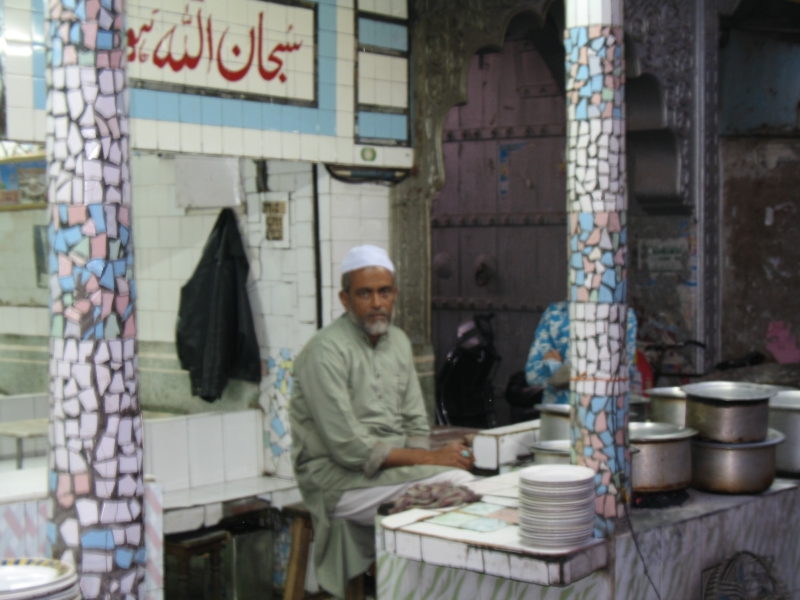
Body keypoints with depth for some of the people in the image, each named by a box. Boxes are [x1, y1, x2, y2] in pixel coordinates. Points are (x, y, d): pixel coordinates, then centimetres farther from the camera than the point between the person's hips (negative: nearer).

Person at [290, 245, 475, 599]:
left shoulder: (398, 341, 12)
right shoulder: (327, 351, -14)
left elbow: (416, 424, 14)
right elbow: (348, 448, -19)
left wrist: (425, 459, -9)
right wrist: (430, 458, -17)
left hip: (392, 466, 8)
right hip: (338, 479, -7)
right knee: (456, 484, -24)